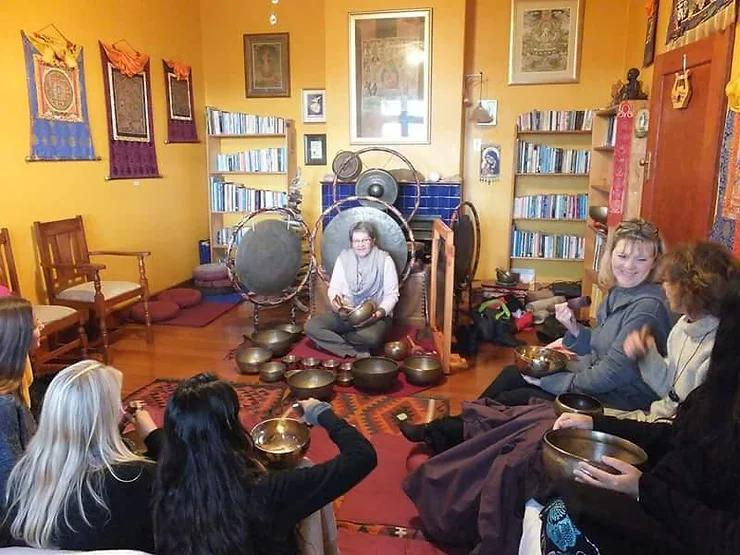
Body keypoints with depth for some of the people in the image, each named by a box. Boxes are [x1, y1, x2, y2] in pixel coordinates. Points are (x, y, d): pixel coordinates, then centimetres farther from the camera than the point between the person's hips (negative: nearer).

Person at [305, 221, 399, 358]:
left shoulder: (384, 260, -5)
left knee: (370, 337, -39)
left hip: (374, 315, -3)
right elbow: (334, 287, 4)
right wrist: (334, 300, -19)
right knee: (311, 326, -21)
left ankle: (331, 340, -9)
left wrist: (381, 311, -23)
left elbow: (391, 294, -5)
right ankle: (358, 354, -16)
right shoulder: (343, 258, 3)